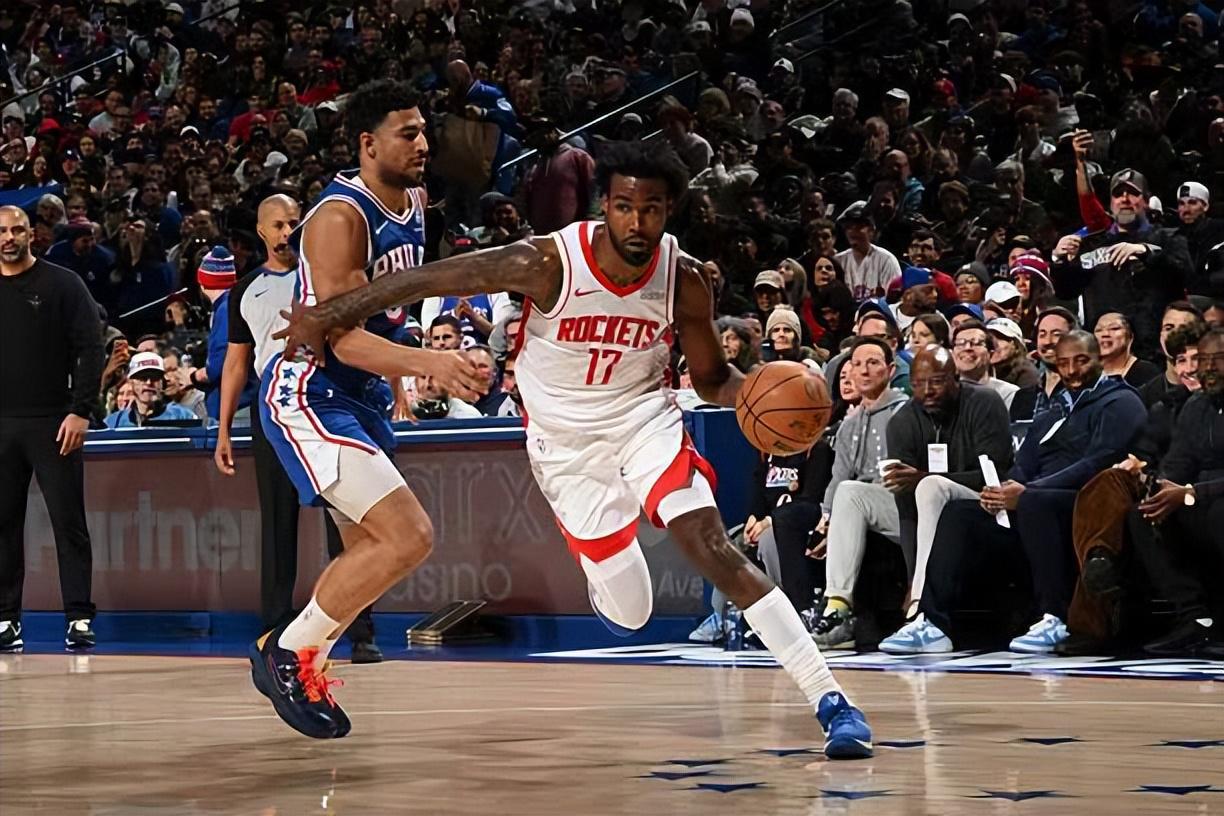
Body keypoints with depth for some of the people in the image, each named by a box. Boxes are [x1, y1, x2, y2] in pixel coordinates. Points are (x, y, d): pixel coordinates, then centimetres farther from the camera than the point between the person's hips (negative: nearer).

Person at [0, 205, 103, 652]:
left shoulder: (62, 284, 1)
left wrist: (81, 410, -12)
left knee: (68, 521, -3)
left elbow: (91, 348, -4)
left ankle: (79, 618, -2)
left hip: (53, 423, -3)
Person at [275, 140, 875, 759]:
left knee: (714, 549, -20)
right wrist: (325, 316, -18)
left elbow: (711, 378, -3)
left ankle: (830, 702, -21)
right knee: (627, 614, 3)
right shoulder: (549, 264, -26)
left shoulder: (684, 280, -17)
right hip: (566, 443, -1)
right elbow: (430, 278, -19)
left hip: (643, 417, 1)